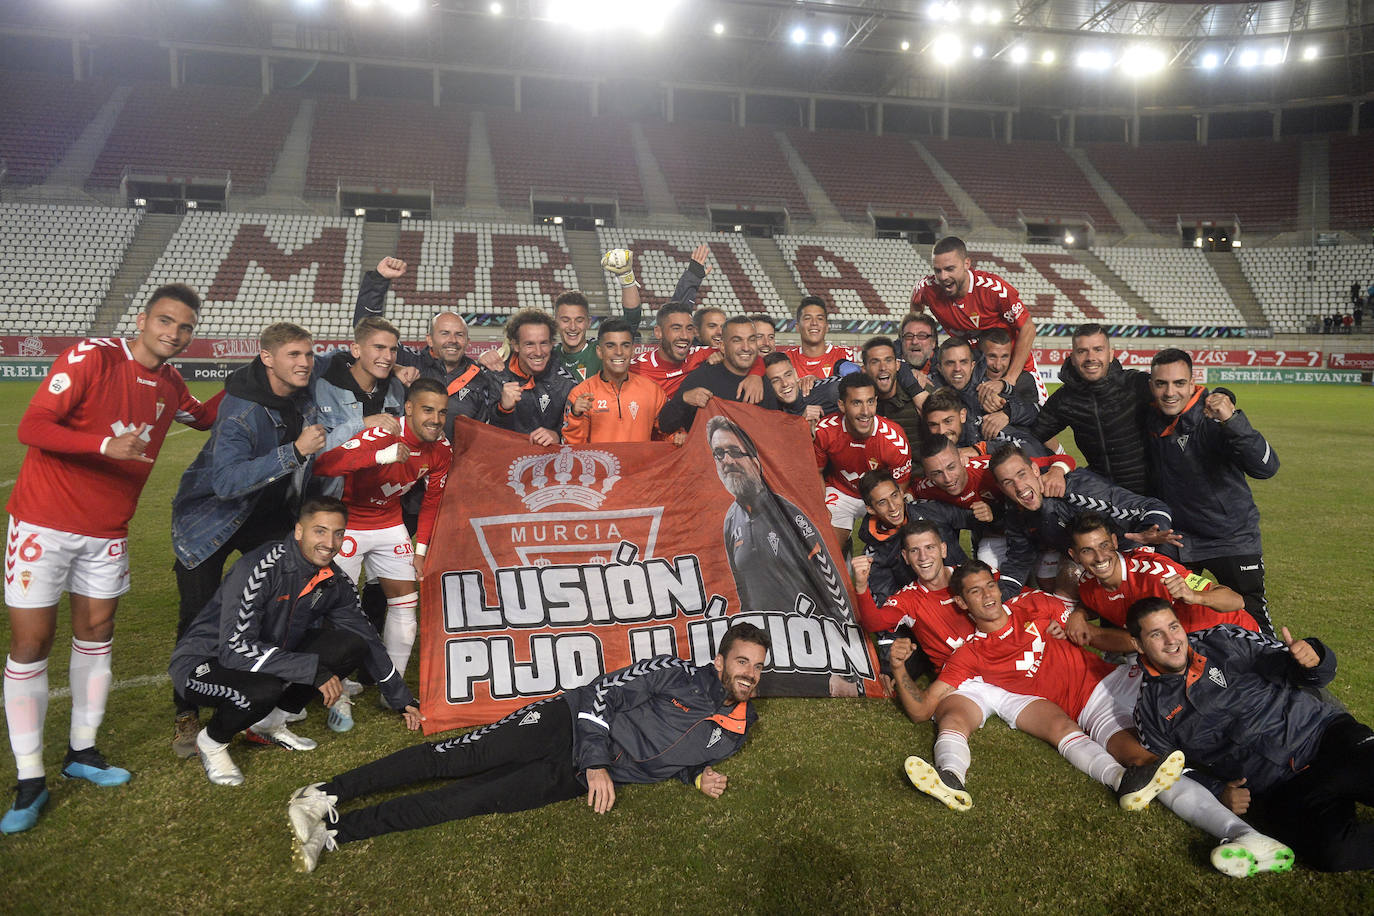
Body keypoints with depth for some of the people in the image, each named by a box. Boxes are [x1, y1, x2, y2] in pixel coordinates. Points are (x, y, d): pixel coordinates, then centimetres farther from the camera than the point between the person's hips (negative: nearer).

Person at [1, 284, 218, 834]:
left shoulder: (170, 386, 4)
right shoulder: (91, 357, -15)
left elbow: (204, 417, 25)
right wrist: (105, 444, -35)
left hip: (108, 530, 6)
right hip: (45, 523, -6)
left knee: (96, 634, 12)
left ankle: (81, 752, 27)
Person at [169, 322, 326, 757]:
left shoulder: (307, 396, -7)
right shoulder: (240, 407, -30)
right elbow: (227, 481, -41)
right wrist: (294, 451, -48)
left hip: (269, 514, 6)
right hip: (212, 514, -5)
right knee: (200, 619, -4)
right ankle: (186, 715, 13)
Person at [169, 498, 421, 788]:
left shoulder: (335, 582, -7)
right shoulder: (260, 569, -28)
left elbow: (369, 641, 5)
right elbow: (235, 648, -33)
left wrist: (402, 699, 9)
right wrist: (314, 670, -35)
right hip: (204, 662, -6)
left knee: (351, 646, -11)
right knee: (264, 689, -38)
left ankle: (269, 722, 5)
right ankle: (212, 740, -3)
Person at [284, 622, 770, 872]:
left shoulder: (733, 733, 7)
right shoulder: (680, 673, -8)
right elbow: (604, 691, -11)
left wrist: (699, 776, -1)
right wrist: (597, 762, -21)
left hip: (577, 779, 2)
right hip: (568, 723, -2)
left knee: (477, 797, -11)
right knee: (460, 757, -17)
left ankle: (337, 831, -13)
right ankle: (329, 794, -9)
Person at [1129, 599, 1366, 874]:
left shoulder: (1224, 641, 6)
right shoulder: (1150, 709, 5)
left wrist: (1313, 658, -14)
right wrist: (1218, 792, -8)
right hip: (1282, 793, -1)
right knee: (1332, 848, -30)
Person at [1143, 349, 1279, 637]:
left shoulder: (1213, 420, -22)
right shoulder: (1151, 419, -4)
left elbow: (1266, 467, -35)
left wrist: (1233, 420, -47)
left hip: (1232, 538, -4)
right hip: (1177, 538, 5)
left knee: (1253, 620, 7)